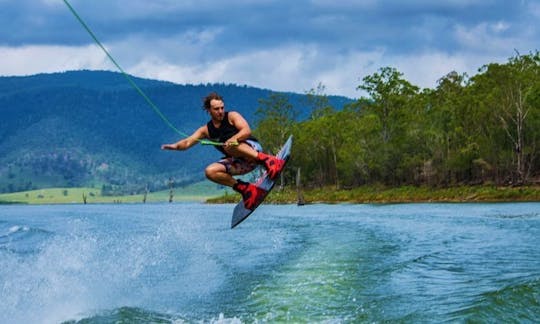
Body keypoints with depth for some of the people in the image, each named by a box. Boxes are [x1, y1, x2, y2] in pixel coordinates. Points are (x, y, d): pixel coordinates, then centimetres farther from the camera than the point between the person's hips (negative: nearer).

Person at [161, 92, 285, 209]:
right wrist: (176, 146, -21)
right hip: (238, 163, 6)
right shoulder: (206, 130, 11)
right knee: (210, 171, -15)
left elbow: (247, 130, -18)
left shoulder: (232, 116, -1)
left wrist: (235, 138, -39)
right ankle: (245, 189, -16)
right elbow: (188, 142, 1)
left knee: (229, 145, -34)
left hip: (253, 149, -6)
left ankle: (266, 160, -44)